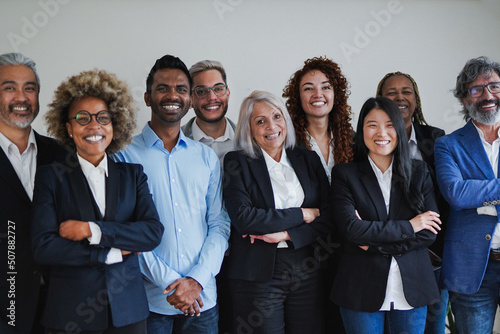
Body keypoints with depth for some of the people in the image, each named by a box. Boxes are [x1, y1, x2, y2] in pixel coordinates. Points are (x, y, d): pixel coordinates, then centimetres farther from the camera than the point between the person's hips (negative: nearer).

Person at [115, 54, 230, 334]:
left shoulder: (207, 157, 8)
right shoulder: (125, 154, -3)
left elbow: (219, 224, 4)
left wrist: (197, 280, -9)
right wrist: (168, 282, -12)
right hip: (149, 300, -3)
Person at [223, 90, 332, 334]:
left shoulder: (308, 160, 9)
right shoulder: (237, 163, -2)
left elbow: (328, 217, 3)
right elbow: (242, 218, -14)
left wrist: (286, 234, -12)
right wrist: (301, 215, -9)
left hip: (306, 271, 3)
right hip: (258, 274, -3)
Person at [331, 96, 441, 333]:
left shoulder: (419, 172, 5)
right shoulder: (344, 174, -2)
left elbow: (429, 234, -2)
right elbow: (350, 229, -15)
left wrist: (375, 243, -11)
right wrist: (409, 227, -11)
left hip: (412, 289, 2)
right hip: (362, 292, -2)